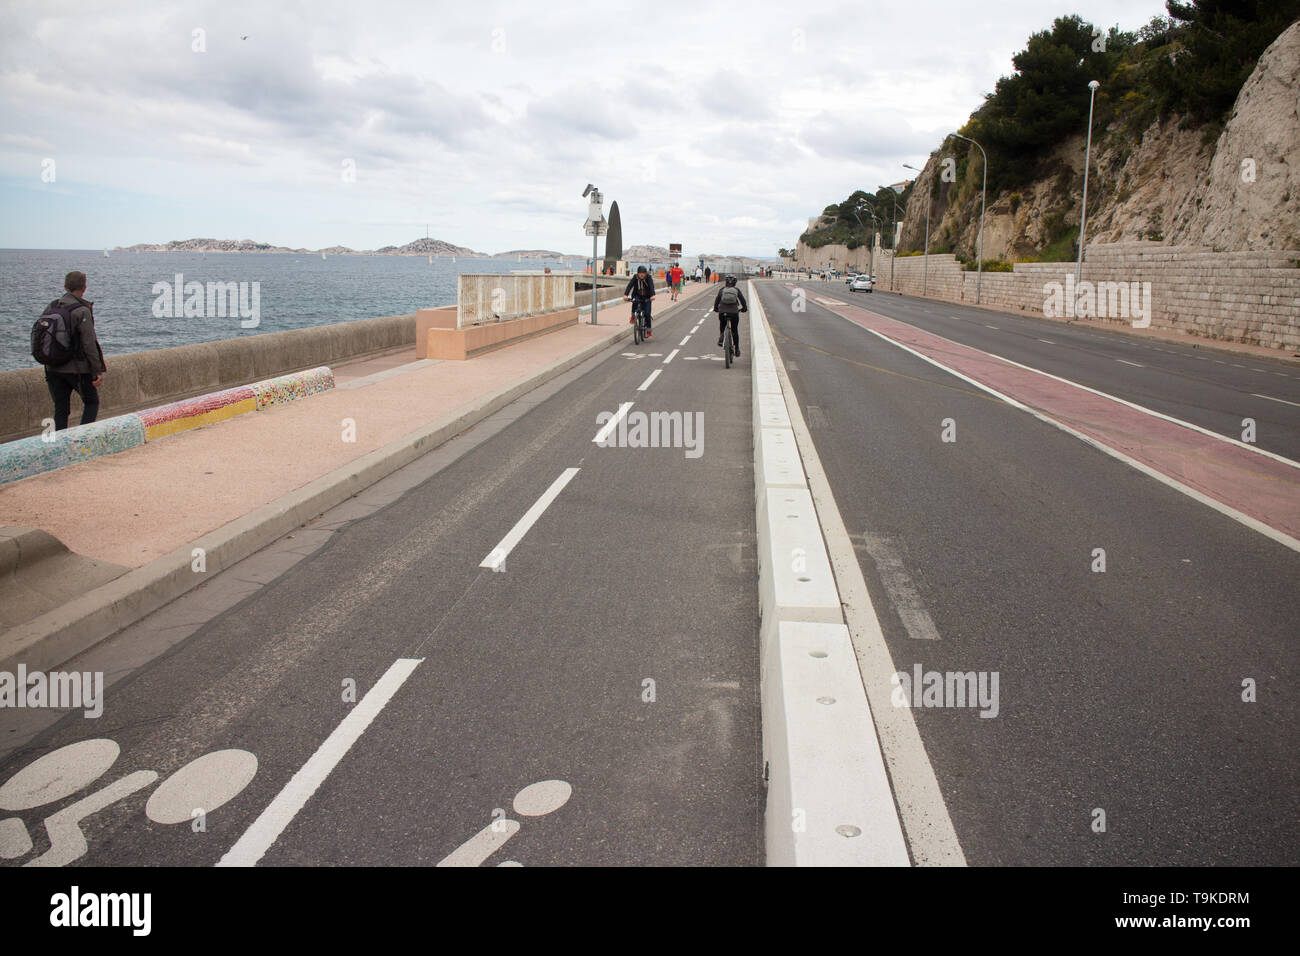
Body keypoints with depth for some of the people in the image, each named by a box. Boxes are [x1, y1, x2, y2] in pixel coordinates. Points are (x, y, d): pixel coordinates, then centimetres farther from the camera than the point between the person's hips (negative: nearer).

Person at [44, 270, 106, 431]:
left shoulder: (51, 307, 6)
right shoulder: (82, 311, -14)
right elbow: (89, 343, -15)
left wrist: (49, 365, 20)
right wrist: (97, 371, -11)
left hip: (54, 368, 6)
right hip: (77, 369, -6)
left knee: (60, 408, 10)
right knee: (92, 402, 11)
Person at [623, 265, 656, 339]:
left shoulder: (648, 278, -17)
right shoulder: (635, 278, -13)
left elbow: (651, 286, -31)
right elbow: (630, 285, -25)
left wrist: (652, 295, -49)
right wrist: (625, 295, -41)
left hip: (646, 298, -1)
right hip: (637, 295, 1)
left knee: (647, 313, -11)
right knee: (634, 301, -35)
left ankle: (648, 330, 2)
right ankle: (633, 316, -13)